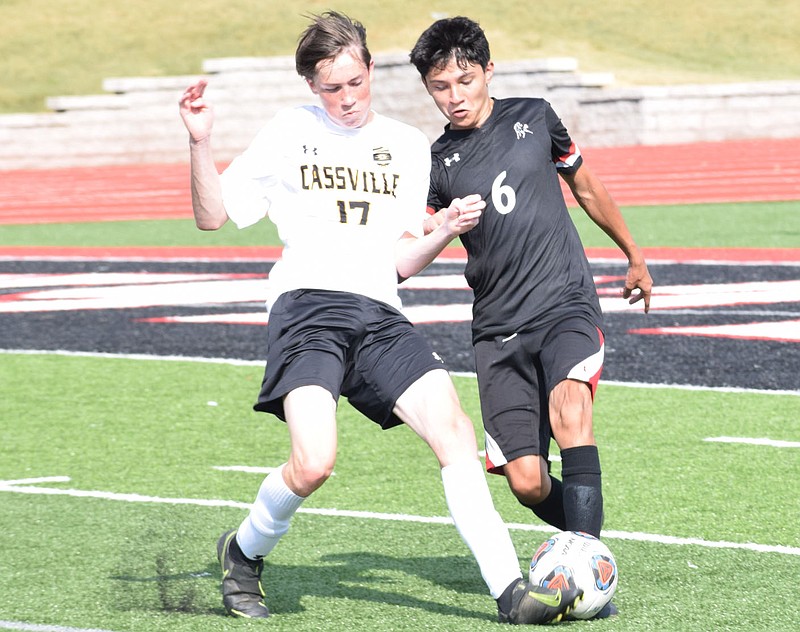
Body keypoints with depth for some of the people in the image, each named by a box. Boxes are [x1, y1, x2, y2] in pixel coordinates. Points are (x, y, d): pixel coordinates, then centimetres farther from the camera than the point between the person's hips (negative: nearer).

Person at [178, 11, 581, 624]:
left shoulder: (409, 147, 18)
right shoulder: (287, 134, 12)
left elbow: (401, 262, 17)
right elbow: (212, 216, 13)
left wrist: (445, 231, -2)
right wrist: (200, 142, -1)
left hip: (381, 314, 3)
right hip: (307, 303, -3)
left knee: (454, 430, -15)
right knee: (313, 464, -23)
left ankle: (511, 593, -15)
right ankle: (244, 554, 6)